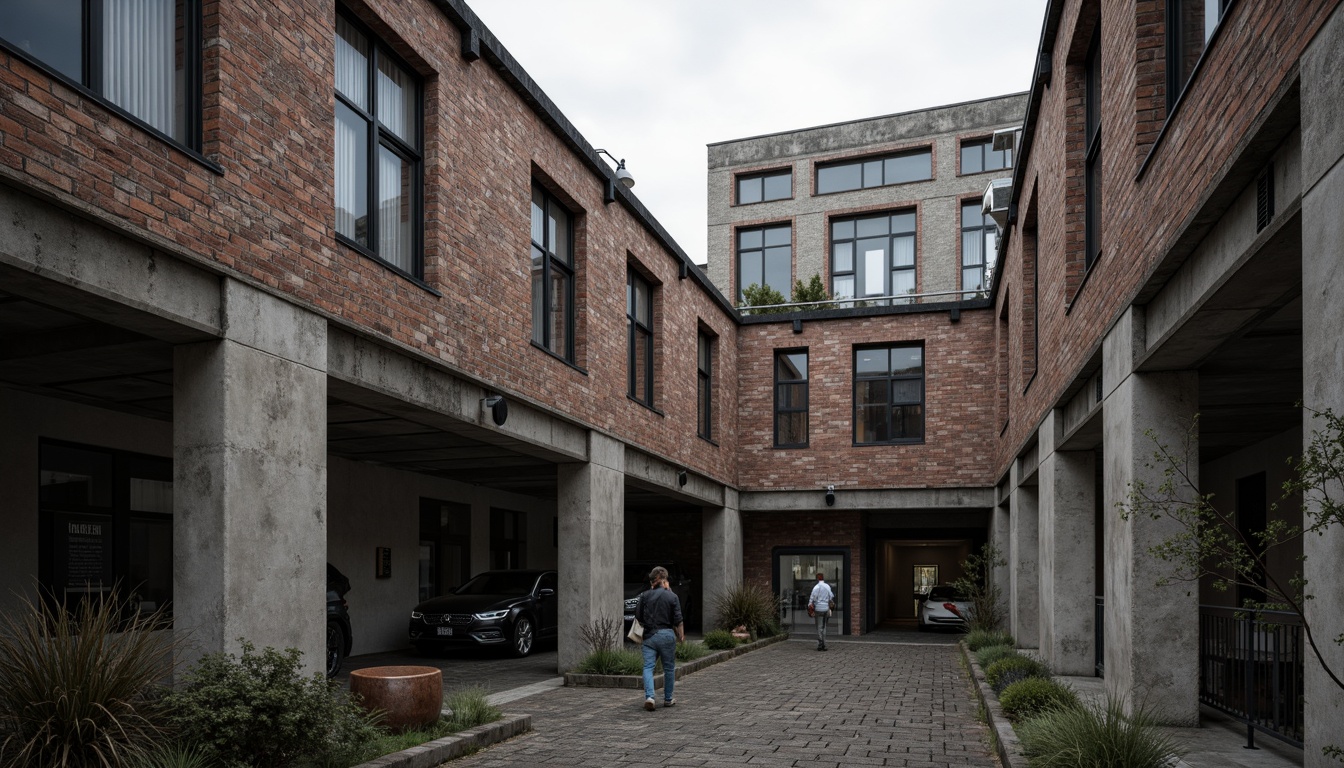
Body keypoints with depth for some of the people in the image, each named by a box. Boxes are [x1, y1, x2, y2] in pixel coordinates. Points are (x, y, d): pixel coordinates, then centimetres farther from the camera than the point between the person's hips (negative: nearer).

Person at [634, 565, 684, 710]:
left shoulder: (645, 596, 0)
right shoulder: (672, 596, -5)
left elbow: (638, 616, 5)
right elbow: (678, 620, -5)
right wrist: (680, 635, 9)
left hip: (649, 635, 1)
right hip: (667, 635, -1)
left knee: (648, 667, 0)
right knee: (669, 668, 13)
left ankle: (649, 696, -19)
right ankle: (668, 699, 21)